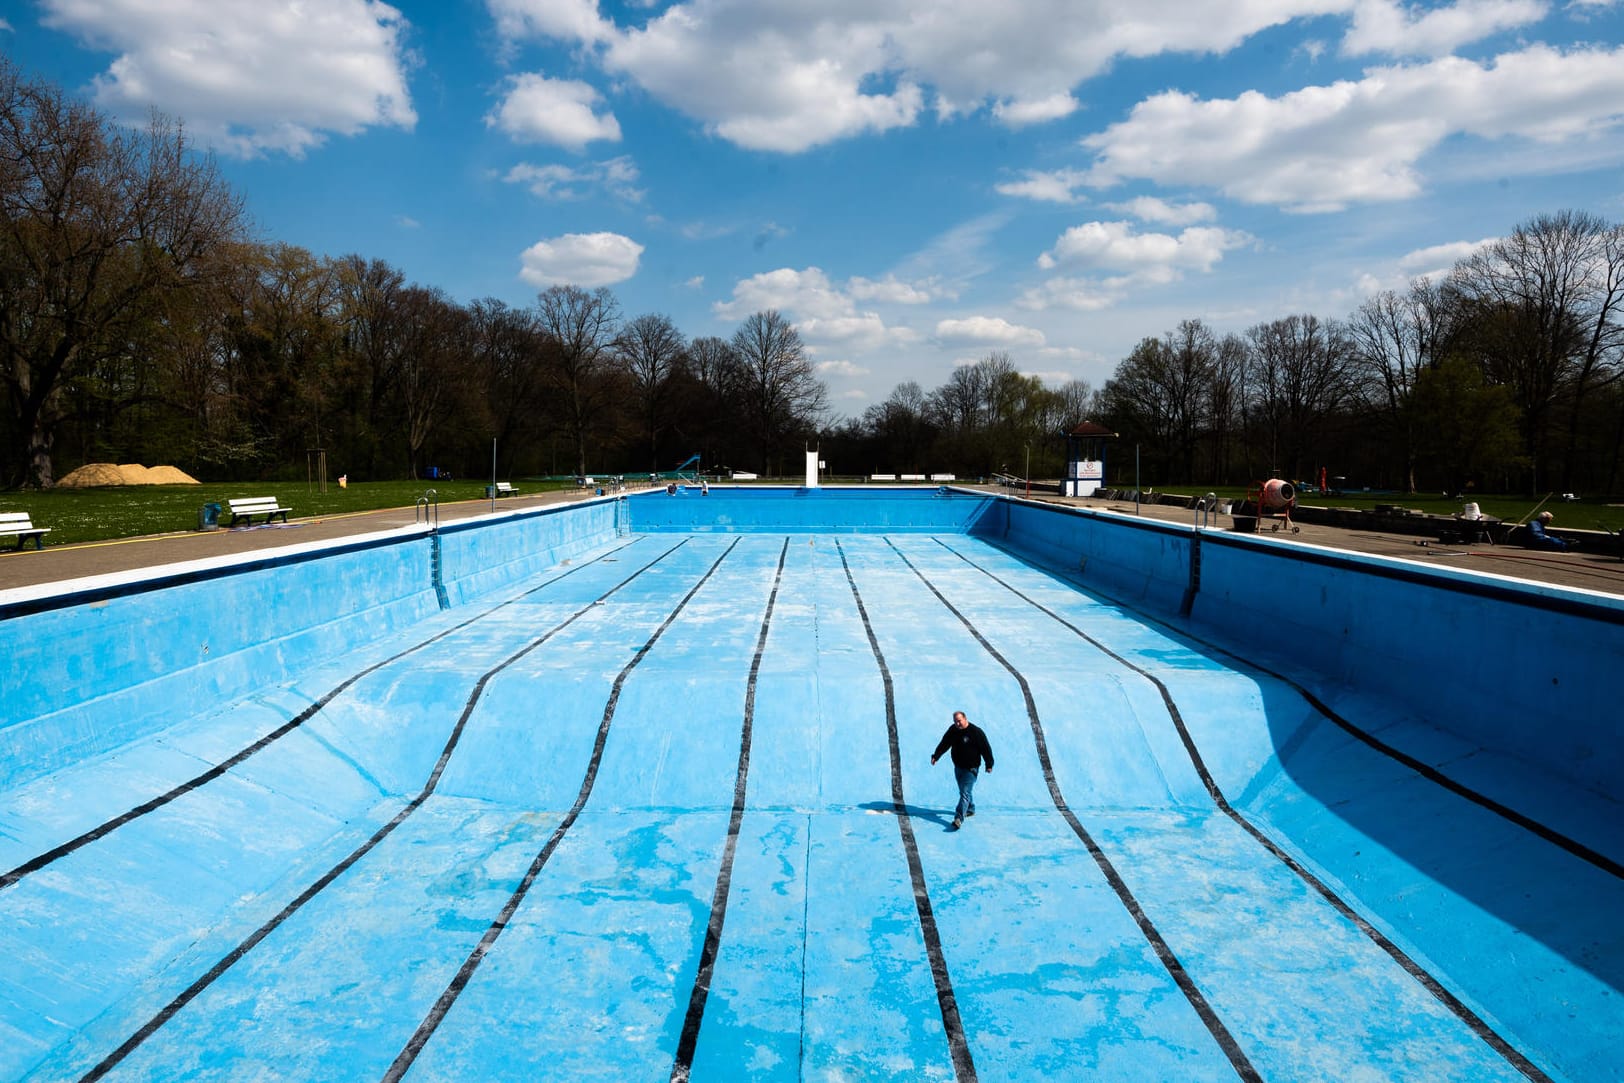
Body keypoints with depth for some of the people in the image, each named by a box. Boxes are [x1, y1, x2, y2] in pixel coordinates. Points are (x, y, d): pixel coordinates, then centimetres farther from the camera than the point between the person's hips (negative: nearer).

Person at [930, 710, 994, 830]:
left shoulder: (976, 731, -16)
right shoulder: (953, 730, 1)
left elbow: (986, 748, -10)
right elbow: (944, 744, 9)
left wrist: (989, 765, -9)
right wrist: (935, 756, 0)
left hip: (971, 768, -7)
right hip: (958, 766, 7)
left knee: (965, 793, -15)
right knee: (964, 790, 21)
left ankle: (959, 818, -23)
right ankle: (970, 809, 43)